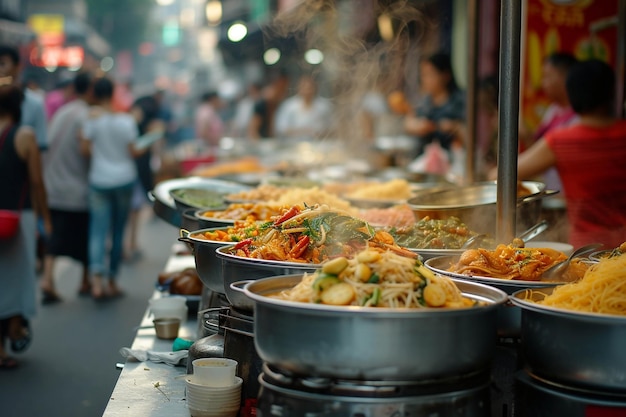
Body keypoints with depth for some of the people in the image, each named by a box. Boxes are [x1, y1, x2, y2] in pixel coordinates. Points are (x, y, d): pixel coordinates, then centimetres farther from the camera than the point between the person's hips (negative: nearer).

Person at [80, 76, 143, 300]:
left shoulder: (92, 118, -7)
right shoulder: (127, 120, -6)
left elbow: (85, 148, -7)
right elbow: (132, 151, -5)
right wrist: (142, 149, 16)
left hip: (99, 180, -1)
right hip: (124, 178, 1)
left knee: (98, 231, -2)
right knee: (118, 231, 10)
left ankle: (97, 280, -21)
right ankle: (112, 282, 18)